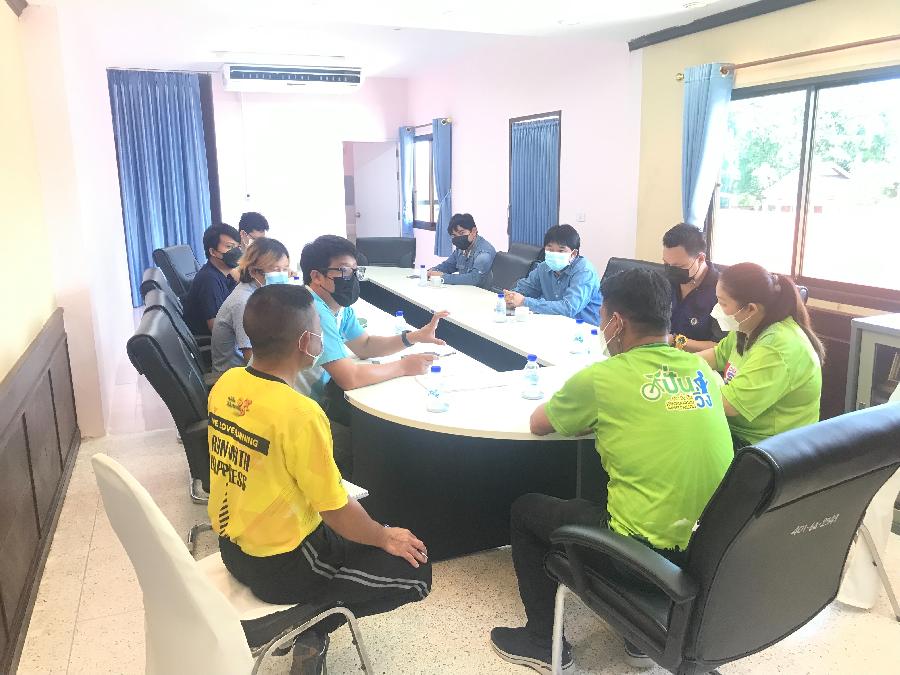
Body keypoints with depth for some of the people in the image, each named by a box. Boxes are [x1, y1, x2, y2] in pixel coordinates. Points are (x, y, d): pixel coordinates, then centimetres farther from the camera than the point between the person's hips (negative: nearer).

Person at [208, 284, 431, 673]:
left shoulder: (226, 384, -7)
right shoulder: (299, 413, -30)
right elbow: (337, 512, -21)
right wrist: (385, 537, -2)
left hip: (232, 546, 8)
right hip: (280, 566, -8)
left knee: (343, 530, 29)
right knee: (416, 571, 3)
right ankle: (314, 630, 7)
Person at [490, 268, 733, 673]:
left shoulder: (602, 378, -13)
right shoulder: (703, 371, 2)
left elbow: (538, 424, 4)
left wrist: (584, 412, 21)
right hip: (711, 549, 6)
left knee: (525, 509, 17)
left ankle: (544, 642, 26)